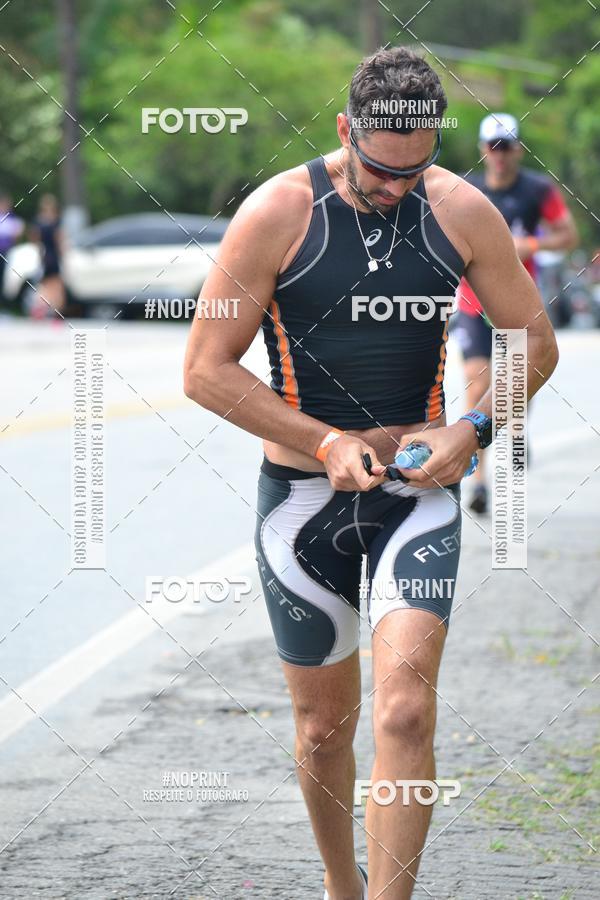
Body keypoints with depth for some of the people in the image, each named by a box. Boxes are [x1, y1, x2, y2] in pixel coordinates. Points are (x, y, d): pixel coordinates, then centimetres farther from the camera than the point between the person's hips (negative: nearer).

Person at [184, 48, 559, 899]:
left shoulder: (463, 212, -4)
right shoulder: (278, 212, -11)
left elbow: (536, 343, 8)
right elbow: (206, 368, -9)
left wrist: (472, 429, -10)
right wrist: (327, 443, -16)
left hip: (418, 488, 0)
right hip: (303, 495, 0)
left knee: (405, 713, -18)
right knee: (323, 725, 11)